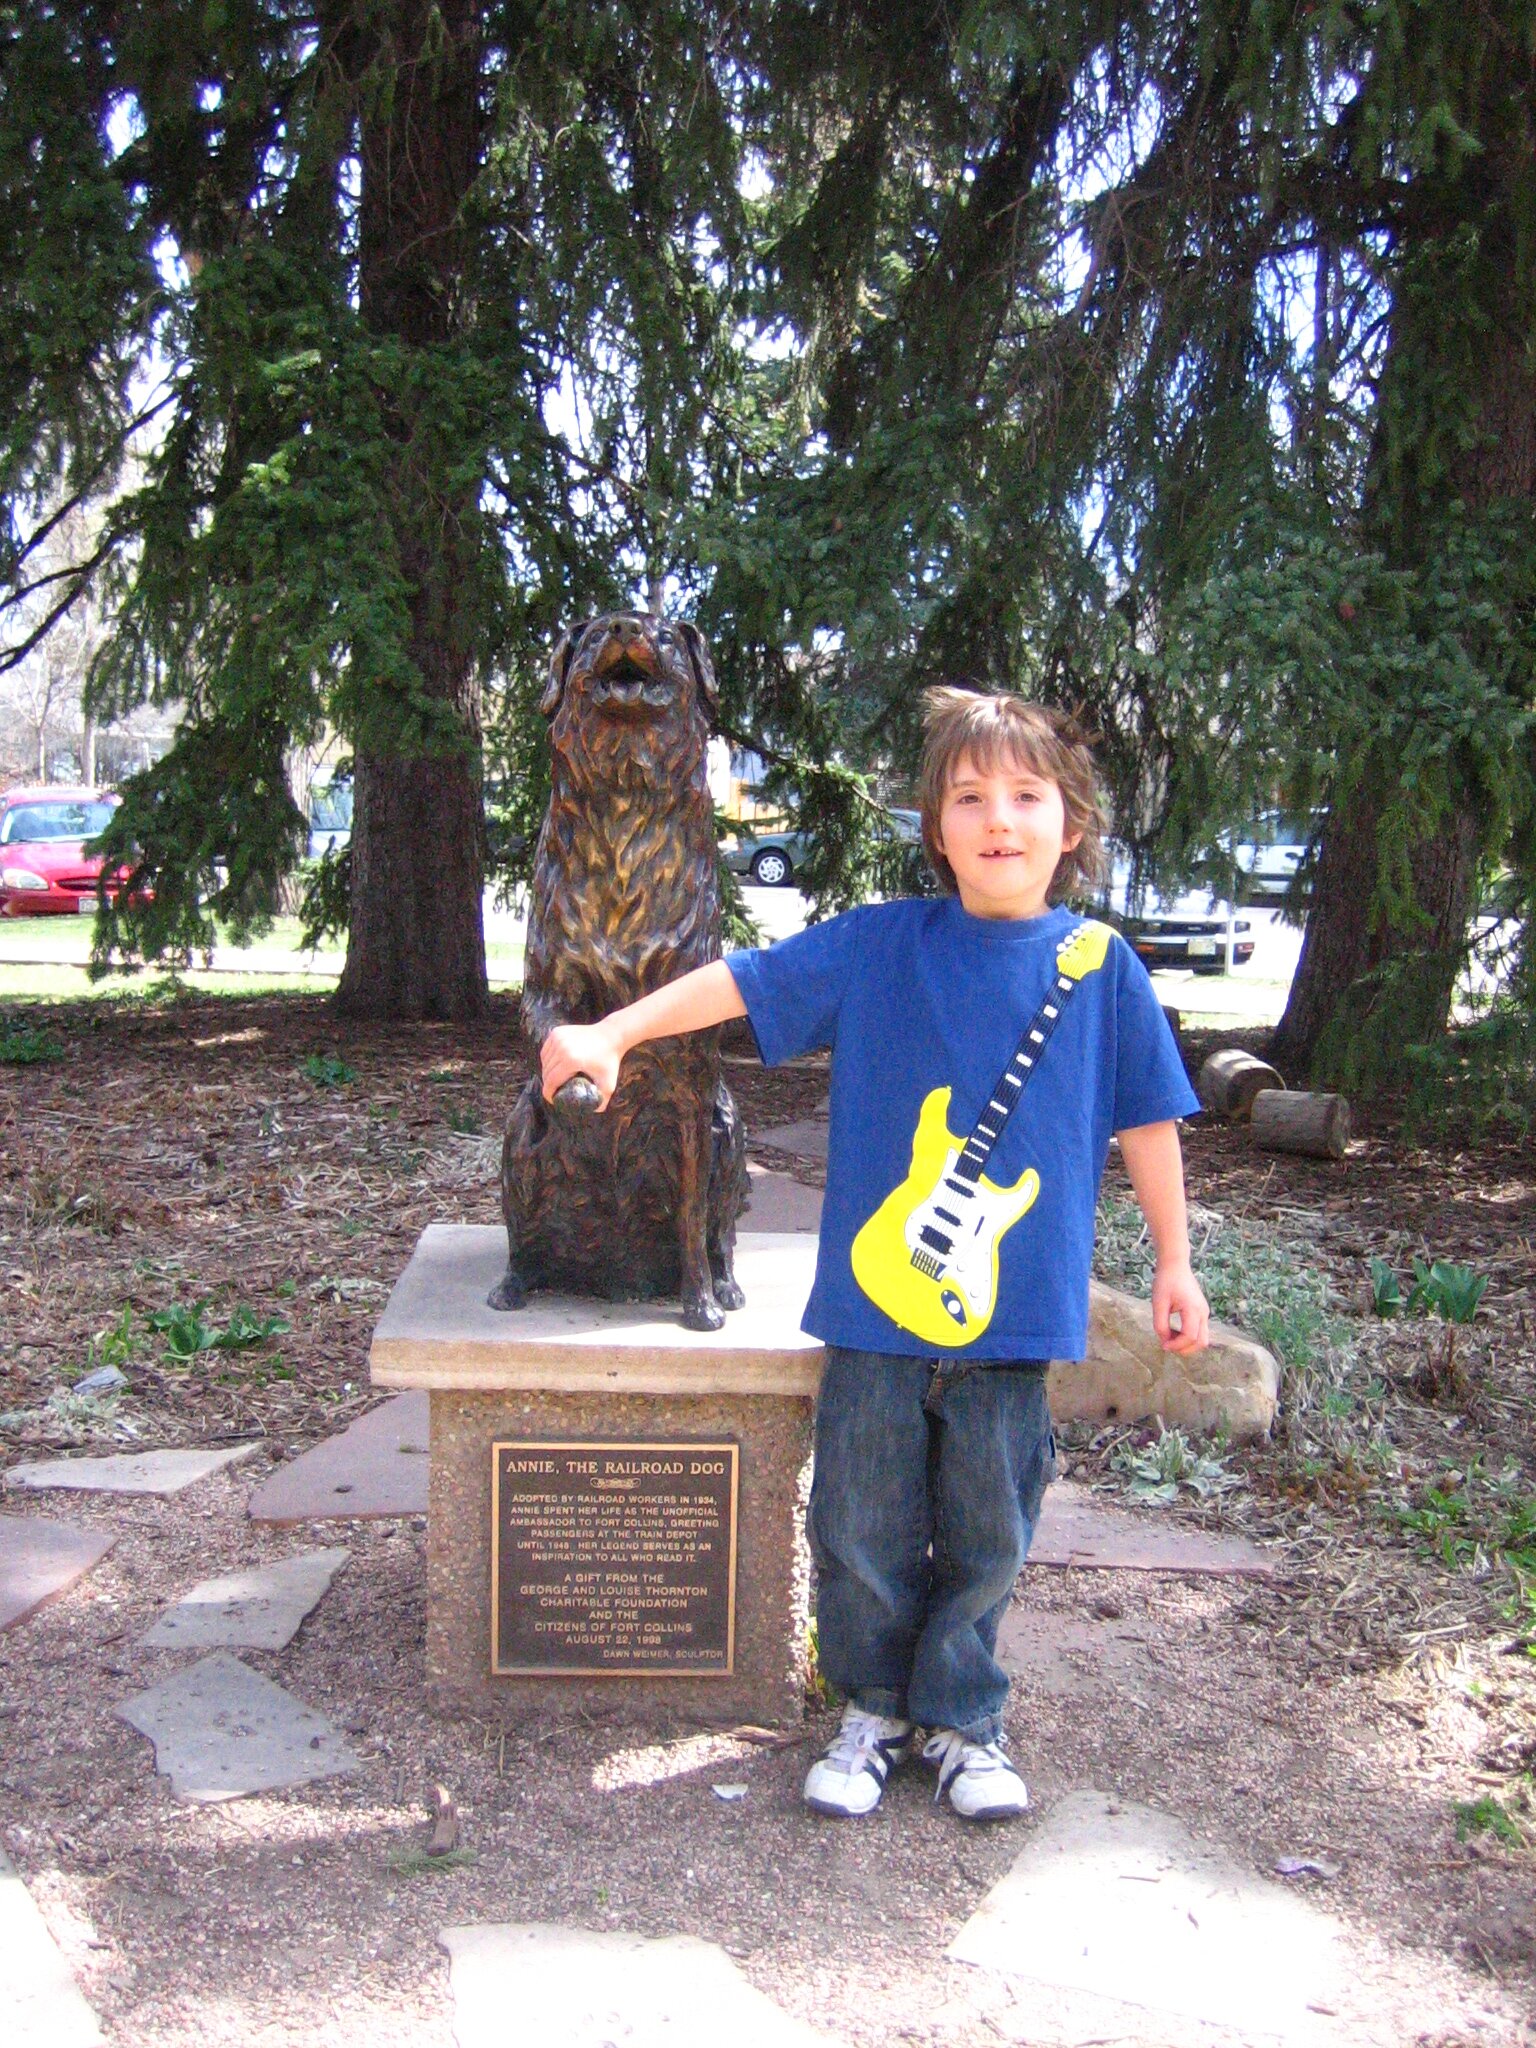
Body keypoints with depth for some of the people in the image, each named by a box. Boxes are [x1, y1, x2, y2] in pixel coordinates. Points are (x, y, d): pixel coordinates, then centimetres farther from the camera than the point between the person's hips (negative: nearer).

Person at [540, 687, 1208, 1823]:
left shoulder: (1100, 965, 1)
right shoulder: (879, 945, 0)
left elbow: (1146, 1118, 8)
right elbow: (741, 980, 2)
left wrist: (1174, 1262, 12)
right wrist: (611, 1031, -7)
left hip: (1014, 1313, 0)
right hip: (875, 1303, 0)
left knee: (985, 1535, 11)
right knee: (863, 1529, 9)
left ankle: (963, 1719, 32)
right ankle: (875, 1709, 32)